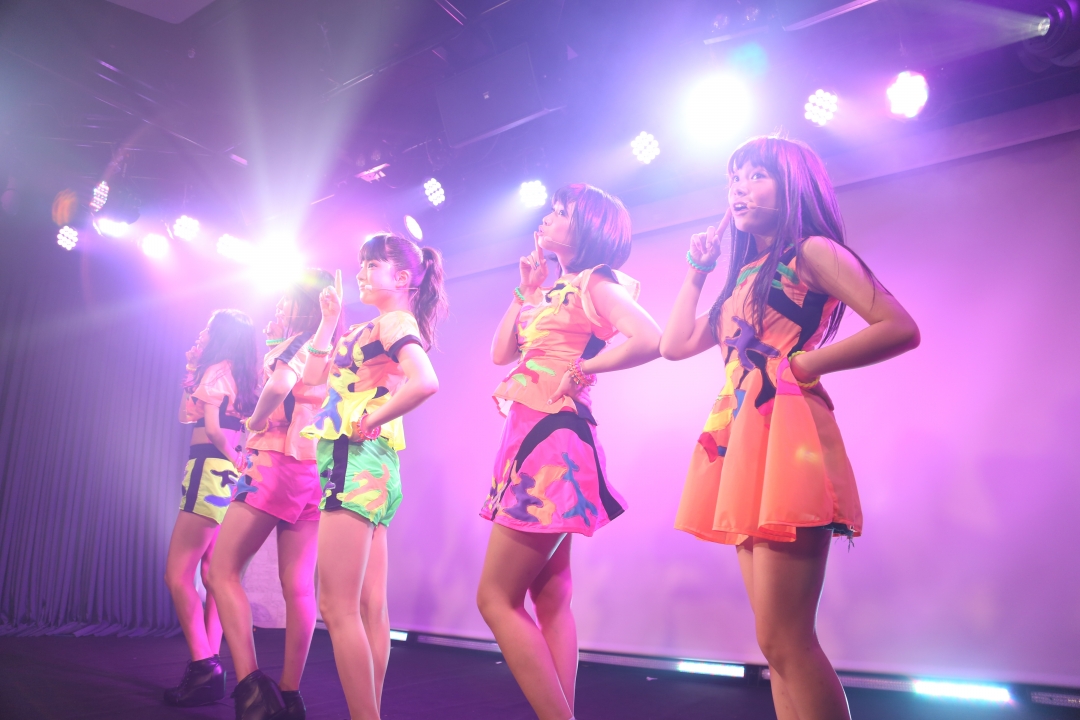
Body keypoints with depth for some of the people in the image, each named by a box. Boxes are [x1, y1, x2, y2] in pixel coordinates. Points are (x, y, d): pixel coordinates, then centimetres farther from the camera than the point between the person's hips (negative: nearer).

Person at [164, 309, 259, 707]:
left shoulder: (216, 369, -7)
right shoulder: (238, 375, 19)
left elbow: (212, 426, -17)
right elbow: (185, 416, 25)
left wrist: (234, 458, -7)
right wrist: (192, 371, 23)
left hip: (211, 470, -9)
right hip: (227, 475, 9)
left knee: (178, 574, -8)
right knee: (212, 575, 8)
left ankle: (204, 668, -12)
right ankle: (208, 668, 10)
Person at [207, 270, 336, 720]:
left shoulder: (294, 346, -5)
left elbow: (279, 385, -25)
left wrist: (254, 422, -8)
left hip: (275, 464, -7)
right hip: (313, 471, 7)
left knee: (223, 571, 1)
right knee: (298, 587, 6)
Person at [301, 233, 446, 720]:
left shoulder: (395, 320, -7)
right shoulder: (369, 328, 21)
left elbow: (424, 382, -27)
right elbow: (314, 376, 23)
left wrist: (371, 420, -16)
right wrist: (329, 320, 18)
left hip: (357, 461, -10)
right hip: (364, 466, 10)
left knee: (337, 606, -8)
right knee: (369, 608, 9)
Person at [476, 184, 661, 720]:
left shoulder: (595, 284, -5)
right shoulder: (553, 290, 19)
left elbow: (648, 340, -22)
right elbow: (501, 354, 18)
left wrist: (582, 369, -13)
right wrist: (525, 291, 15)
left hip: (553, 439, -9)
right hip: (529, 436, 9)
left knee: (496, 599, -7)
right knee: (549, 600, 9)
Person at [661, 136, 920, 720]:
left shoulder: (811, 251, 2)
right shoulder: (744, 276, 24)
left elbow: (899, 329, -8)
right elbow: (675, 345, 22)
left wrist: (808, 363, -9)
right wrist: (696, 272, 24)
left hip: (786, 434, -8)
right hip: (741, 439, 8)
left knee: (782, 638, -10)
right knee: (778, 639, 8)